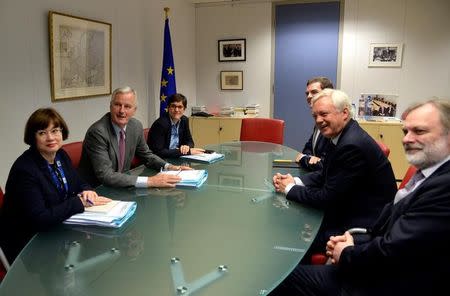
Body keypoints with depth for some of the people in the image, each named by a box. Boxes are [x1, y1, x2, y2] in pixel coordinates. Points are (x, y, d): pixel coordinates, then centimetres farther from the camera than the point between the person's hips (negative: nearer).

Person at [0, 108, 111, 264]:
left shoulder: (61, 155, 0)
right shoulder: (24, 169, -22)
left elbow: (79, 184, 11)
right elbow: (38, 219, -27)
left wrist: (87, 192, -12)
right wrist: (80, 202, -24)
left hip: (58, 227, 7)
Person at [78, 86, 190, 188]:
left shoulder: (136, 126, -3)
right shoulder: (97, 132, -22)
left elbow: (146, 155, 12)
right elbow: (105, 175, -28)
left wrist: (168, 167, -6)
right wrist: (149, 181, -33)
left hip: (120, 186, 6)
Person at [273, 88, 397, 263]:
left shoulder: (352, 145, -27)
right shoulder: (343, 136, 2)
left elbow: (327, 198, -24)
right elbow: (325, 175, 11)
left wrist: (290, 188, -10)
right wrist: (295, 181, -5)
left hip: (365, 225, -9)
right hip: (350, 211, 9)